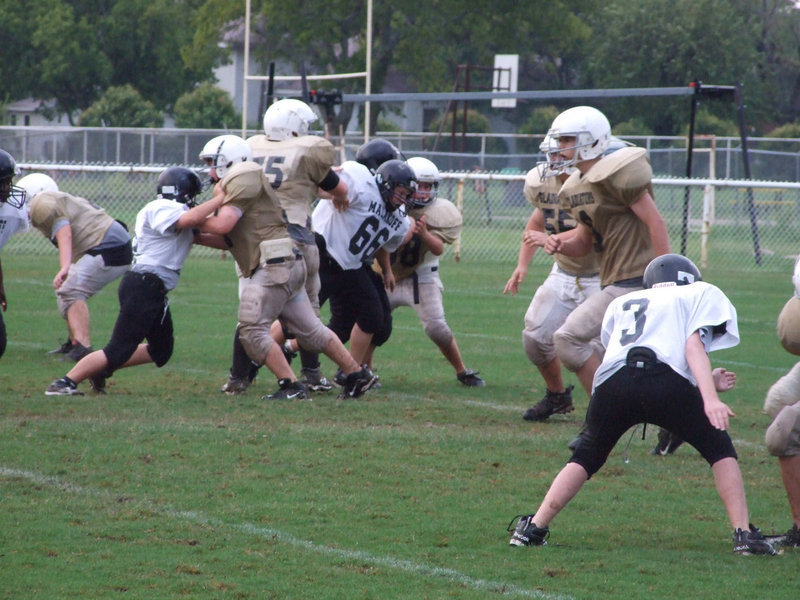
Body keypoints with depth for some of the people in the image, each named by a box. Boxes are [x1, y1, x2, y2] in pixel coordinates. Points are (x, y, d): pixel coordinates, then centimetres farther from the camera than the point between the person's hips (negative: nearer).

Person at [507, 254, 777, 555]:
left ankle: (533, 528, 18)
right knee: (720, 450, 16)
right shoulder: (702, 294, 27)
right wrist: (710, 398, -6)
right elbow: (693, 346, 6)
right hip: (666, 379, -3)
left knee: (586, 457, 24)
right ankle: (744, 534, 8)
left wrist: (704, 383, 44)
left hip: (612, 382, 3)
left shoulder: (622, 303, 38)